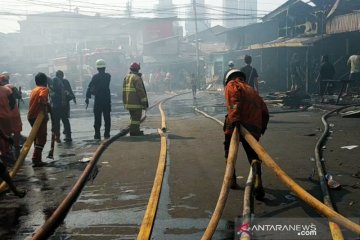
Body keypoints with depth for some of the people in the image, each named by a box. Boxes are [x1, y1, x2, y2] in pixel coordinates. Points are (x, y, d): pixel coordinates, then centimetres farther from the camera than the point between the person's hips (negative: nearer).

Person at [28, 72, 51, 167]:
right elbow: (42, 98, -27)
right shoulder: (44, 89, -7)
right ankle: (36, 159, -13)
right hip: (39, 116, -8)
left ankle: (37, 159, 23)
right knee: (42, 138, -5)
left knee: (37, 137, 18)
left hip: (31, 116, 8)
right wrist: (44, 111, -20)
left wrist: (47, 106, 18)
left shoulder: (34, 90, 18)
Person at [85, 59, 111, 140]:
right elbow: (106, 86, 9)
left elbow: (90, 87, -12)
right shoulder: (108, 76, 3)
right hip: (107, 99, 2)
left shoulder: (95, 77, -6)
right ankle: (106, 134, 9)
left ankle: (97, 134, 2)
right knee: (107, 117, 8)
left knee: (97, 118, 3)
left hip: (98, 99, -2)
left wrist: (87, 97, -10)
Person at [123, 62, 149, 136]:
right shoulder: (137, 78, -13)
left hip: (128, 102, 9)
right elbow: (140, 91, -17)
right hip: (136, 102, -9)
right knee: (136, 118, -3)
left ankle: (136, 131, 26)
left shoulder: (126, 77, 14)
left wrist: (125, 102, 24)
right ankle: (134, 131, -2)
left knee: (133, 117, 19)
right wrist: (145, 101, -12)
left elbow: (124, 90, 18)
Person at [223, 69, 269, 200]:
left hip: (236, 124, -4)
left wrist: (234, 117, -22)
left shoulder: (231, 85, 13)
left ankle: (232, 180, 23)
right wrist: (262, 127, 30)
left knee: (230, 153, 19)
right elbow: (264, 111, 22)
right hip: (254, 127, 4)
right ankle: (257, 178, -21)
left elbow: (235, 96, -13)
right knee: (253, 154, 6)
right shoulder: (252, 89, 30)